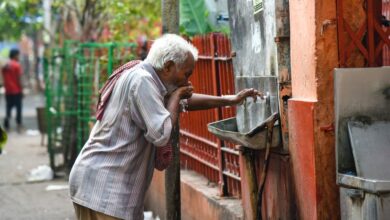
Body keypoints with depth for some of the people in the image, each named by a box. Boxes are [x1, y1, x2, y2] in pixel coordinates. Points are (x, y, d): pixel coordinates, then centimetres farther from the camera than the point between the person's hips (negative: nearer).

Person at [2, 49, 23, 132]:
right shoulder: (17, 65, -11)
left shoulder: (5, 66, 6)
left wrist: (6, 88, 15)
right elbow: (19, 79, -13)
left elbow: (4, 79, 8)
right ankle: (19, 125, 3)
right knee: (18, 108, 3)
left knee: (8, 108, 10)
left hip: (8, 91, 5)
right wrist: (21, 90, -6)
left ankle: (6, 125, 3)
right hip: (16, 91, -5)